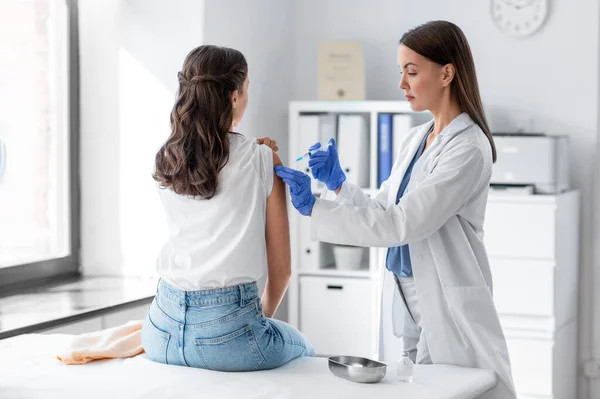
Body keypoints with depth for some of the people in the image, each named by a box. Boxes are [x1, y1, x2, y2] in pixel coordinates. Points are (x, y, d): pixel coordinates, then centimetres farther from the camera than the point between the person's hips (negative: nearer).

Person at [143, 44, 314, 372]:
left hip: (163, 330, 5)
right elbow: (280, 269, -2)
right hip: (225, 331, -5)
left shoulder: (165, 161, 4)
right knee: (303, 349, 30)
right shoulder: (262, 160, -7)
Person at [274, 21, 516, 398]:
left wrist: (314, 207, -22)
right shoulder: (416, 139, 10)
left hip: (449, 311, -8)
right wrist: (338, 183, -4)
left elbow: (400, 224, -22)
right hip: (407, 305, 8)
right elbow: (381, 211, 12)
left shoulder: (468, 148, -16)